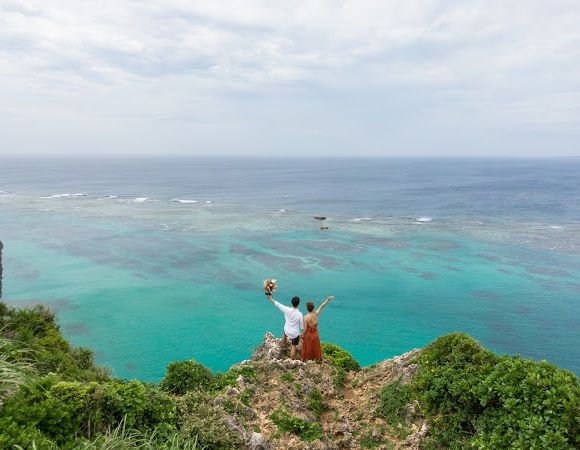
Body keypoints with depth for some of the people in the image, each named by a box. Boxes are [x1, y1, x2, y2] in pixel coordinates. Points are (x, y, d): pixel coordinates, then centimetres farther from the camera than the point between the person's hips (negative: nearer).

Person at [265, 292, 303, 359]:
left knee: (285, 335, 38)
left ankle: (283, 346, 65)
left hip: (287, 330, 4)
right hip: (295, 333, -4)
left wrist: (270, 298, 3)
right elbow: (302, 326, -15)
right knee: (293, 347, 9)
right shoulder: (300, 314, -26)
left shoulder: (287, 310, -22)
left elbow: (277, 304, -10)